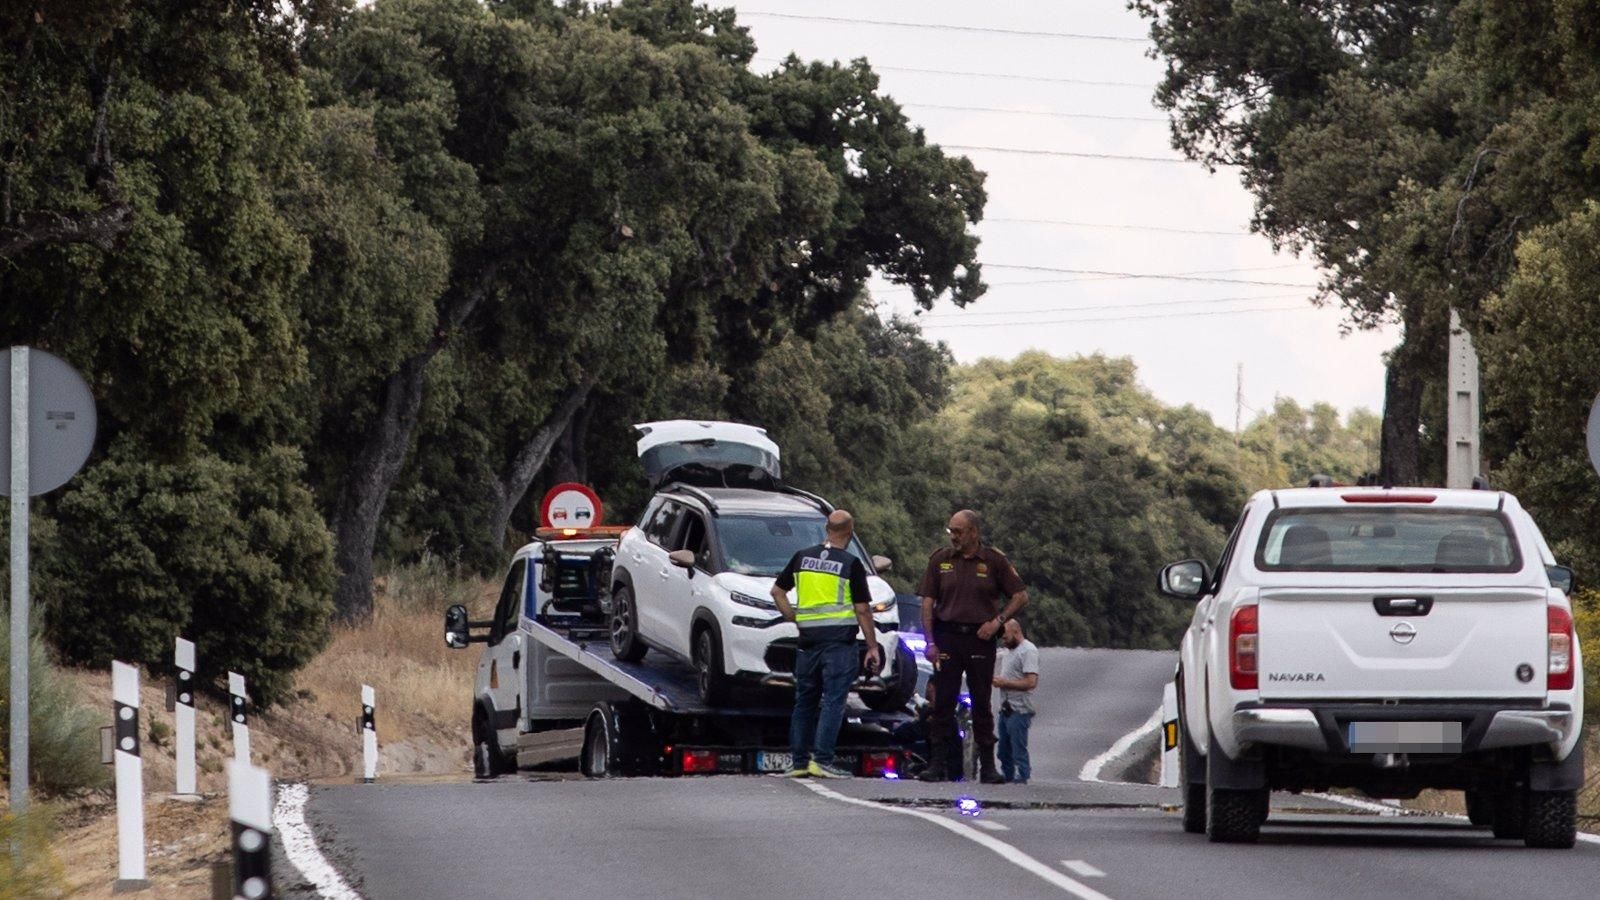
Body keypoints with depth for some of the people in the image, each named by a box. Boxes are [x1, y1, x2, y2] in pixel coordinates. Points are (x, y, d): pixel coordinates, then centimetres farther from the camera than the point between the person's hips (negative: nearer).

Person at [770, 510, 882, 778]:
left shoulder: (803, 557, 8)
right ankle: (822, 760, -12)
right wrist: (872, 647, 0)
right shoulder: (851, 564, -6)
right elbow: (862, 609, -5)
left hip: (808, 640, 5)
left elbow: (777, 592, 13)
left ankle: (799, 761, 14)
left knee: (805, 701, 12)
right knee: (833, 701, -5)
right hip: (839, 641, -5)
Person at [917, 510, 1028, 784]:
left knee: (982, 704, 2)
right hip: (947, 637, 1)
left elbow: (1020, 597, 6)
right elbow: (927, 603, 7)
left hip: (980, 638, -1)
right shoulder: (940, 560, 7)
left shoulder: (994, 561, 2)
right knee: (943, 702, -1)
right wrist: (930, 642, -2)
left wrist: (998, 621, -7)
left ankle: (987, 765, 7)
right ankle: (938, 764, 2)